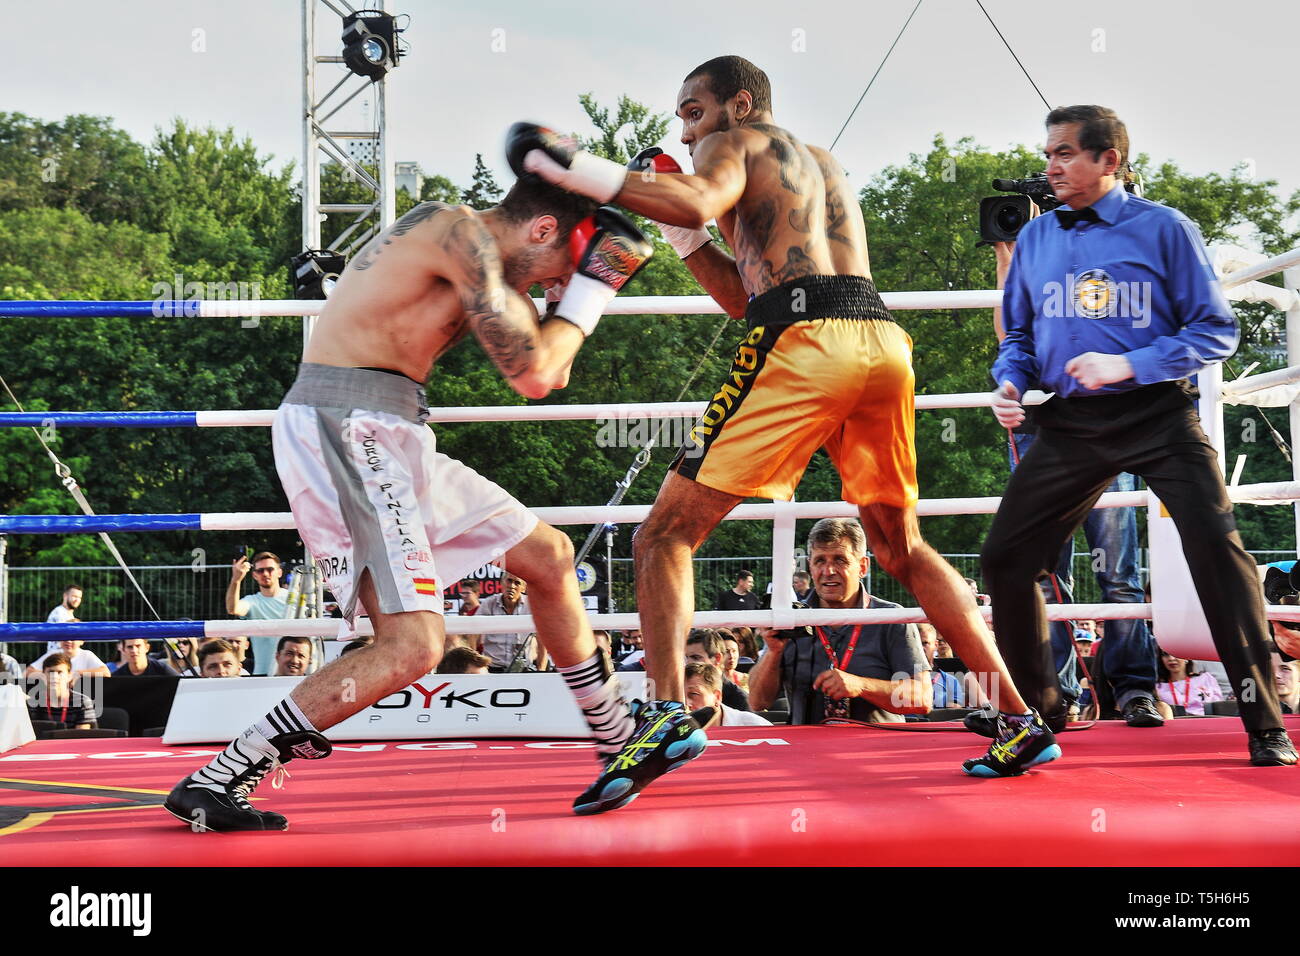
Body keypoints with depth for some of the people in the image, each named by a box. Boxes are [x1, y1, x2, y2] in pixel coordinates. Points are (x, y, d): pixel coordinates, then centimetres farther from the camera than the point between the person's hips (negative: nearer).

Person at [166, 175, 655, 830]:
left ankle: (616, 737, 35)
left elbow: (546, 377, 24)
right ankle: (214, 783, -15)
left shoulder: (478, 259, 18)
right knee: (412, 646, -21)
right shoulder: (461, 231, -12)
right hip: (339, 428, -10)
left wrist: (571, 289, 17)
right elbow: (532, 375, -13)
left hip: (391, 441, 10)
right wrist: (590, 291, 0)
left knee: (549, 555, 18)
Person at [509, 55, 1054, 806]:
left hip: (804, 340, -7)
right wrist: (682, 233, 31)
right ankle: (1024, 720, 15)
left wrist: (577, 168, -7)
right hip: (882, 338, 7)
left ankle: (668, 710, -21)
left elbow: (698, 202, -12)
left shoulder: (733, 145, 14)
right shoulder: (825, 165, 35)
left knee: (668, 533, -1)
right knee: (903, 548, 21)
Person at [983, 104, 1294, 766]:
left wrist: (1128, 365, -17)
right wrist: (1010, 382, 0)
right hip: (1070, 424, 5)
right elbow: (1018, 334, 21)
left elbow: (1216, 331, -5)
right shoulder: (1035, 239, 11)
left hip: (1156, 415, -4)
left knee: (1216, 549, -19)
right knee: (1004, 560, 2)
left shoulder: (1163, 229, -3)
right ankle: (1039, 710, 21)